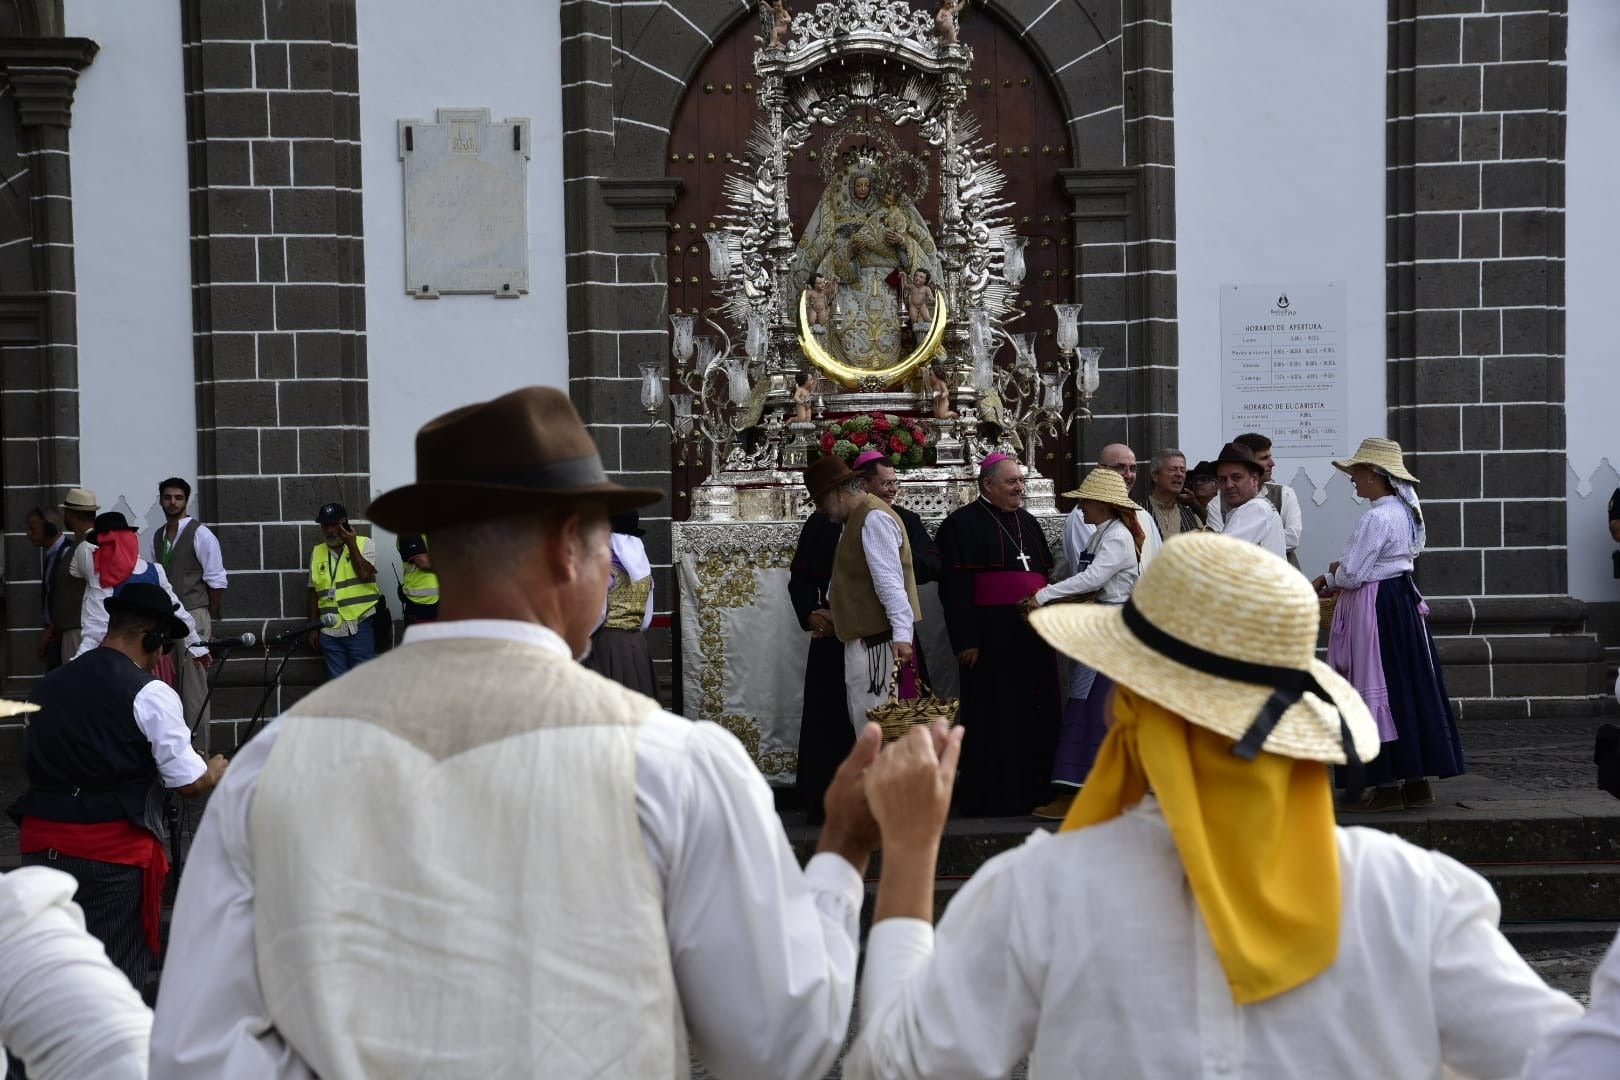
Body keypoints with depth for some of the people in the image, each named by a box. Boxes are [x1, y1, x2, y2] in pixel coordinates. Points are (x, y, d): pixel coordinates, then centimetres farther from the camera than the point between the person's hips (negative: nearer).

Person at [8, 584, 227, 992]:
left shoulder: (48, 685, 11)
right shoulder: (149, 694, -8)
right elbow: (190, 783, -6)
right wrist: (215, 770, 17)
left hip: (40, 841, 6)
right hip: (115, 850, -6)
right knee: (118, 973, 2)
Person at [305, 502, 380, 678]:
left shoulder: (364, 544, 0)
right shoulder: (316, 553, 11)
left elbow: (365, 574, -17)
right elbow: (314, 593, 15)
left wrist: (351, 544, -12)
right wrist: (313, 628, 13)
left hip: (360, 628, -4)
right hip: (329, 632, 4)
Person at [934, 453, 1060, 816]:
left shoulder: (1027, 523, 18)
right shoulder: (962, 524, -5)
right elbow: (955, 588, -11)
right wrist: (966, 640, -17)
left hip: (1032, 636, 7)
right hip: (991, 636, -7)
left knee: (1036, 715, 7)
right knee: (995, 718, -3)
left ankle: (1033, 790, 16)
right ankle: (990, 796, 4)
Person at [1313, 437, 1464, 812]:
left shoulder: (1377, 517, -19)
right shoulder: (1404, 510, 12)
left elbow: (1352, 575, -19)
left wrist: (1332, 575, 3)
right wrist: (1331, 581, 10)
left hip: (1377, 610, -10)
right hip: (1403, 600, 10)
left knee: (1379, 689, -3)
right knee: (1410, 686, 11)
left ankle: (1389, 784, 3)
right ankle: (1418, 778, 17)